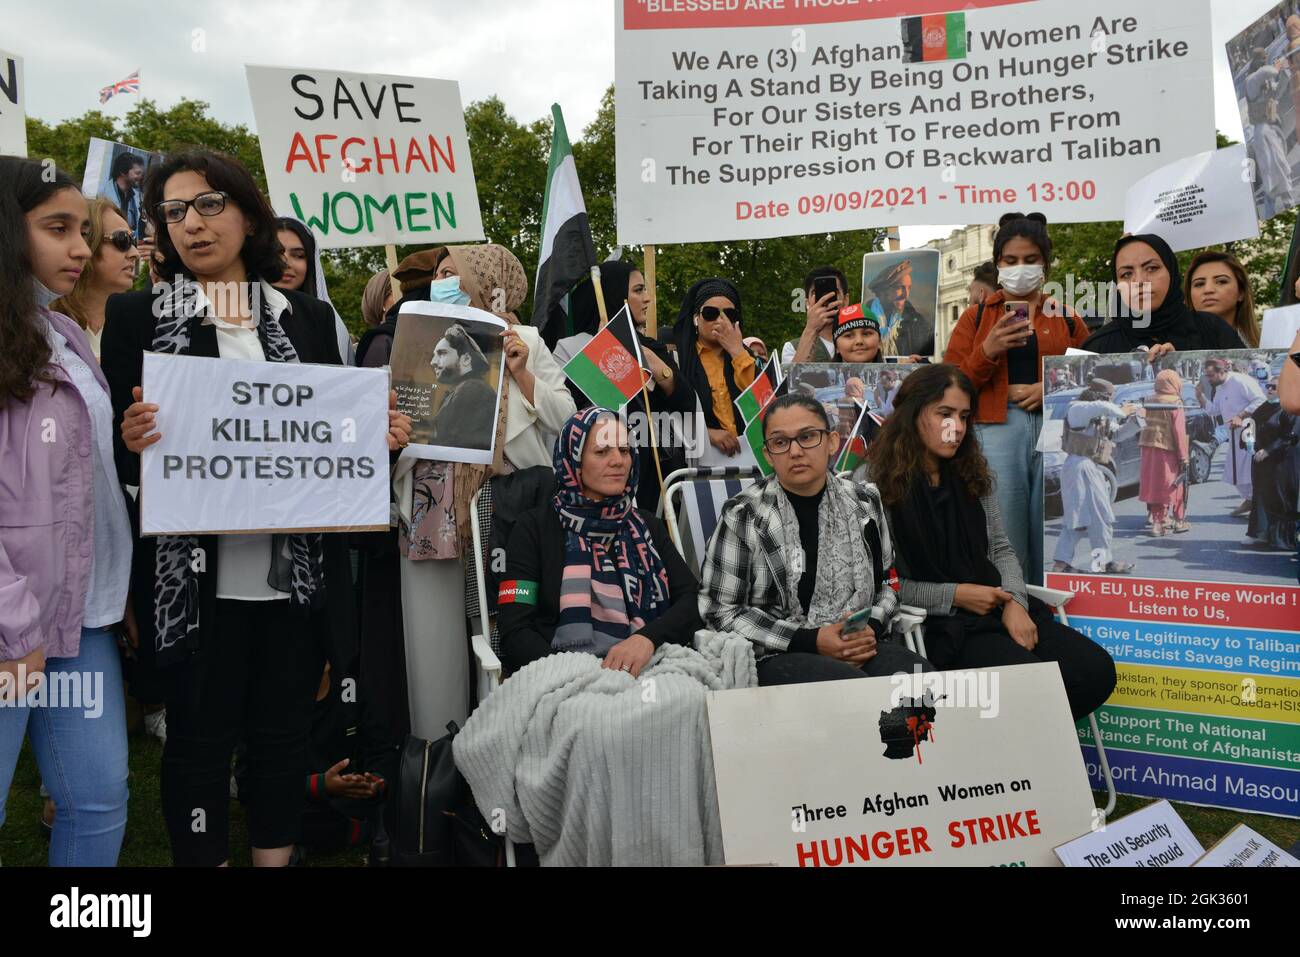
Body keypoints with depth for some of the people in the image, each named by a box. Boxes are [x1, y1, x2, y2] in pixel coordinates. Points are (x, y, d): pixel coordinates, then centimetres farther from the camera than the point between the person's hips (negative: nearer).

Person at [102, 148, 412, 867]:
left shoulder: (309, 317, 9)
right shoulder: (136, 316, 2)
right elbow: (116, 453, 1)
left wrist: (380, 437, -7)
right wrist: (131, 442, -20)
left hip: (298, 572, 3)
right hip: (196, 576, -2)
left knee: (283, 732, 14)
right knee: (199, 737, 8)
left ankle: (277, 855, 32)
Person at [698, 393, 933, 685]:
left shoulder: (864, 501, 7)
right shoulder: (744, 515, -6)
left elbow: (887, 581, 19)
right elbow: (719, 610, -6)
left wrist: (872, 627, -5)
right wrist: (811, 641, -13)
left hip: (864, 647, 5)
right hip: (777, 656, -4)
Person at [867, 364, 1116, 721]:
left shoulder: (972, 475, 15)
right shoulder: (879, 485, -8)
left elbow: (1001, 549, 15)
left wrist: (1016, 601, -5)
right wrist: (954, 595, -13)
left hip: (1000, 608, 7)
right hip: (939, 623, -7)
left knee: (1097, 671, -11)